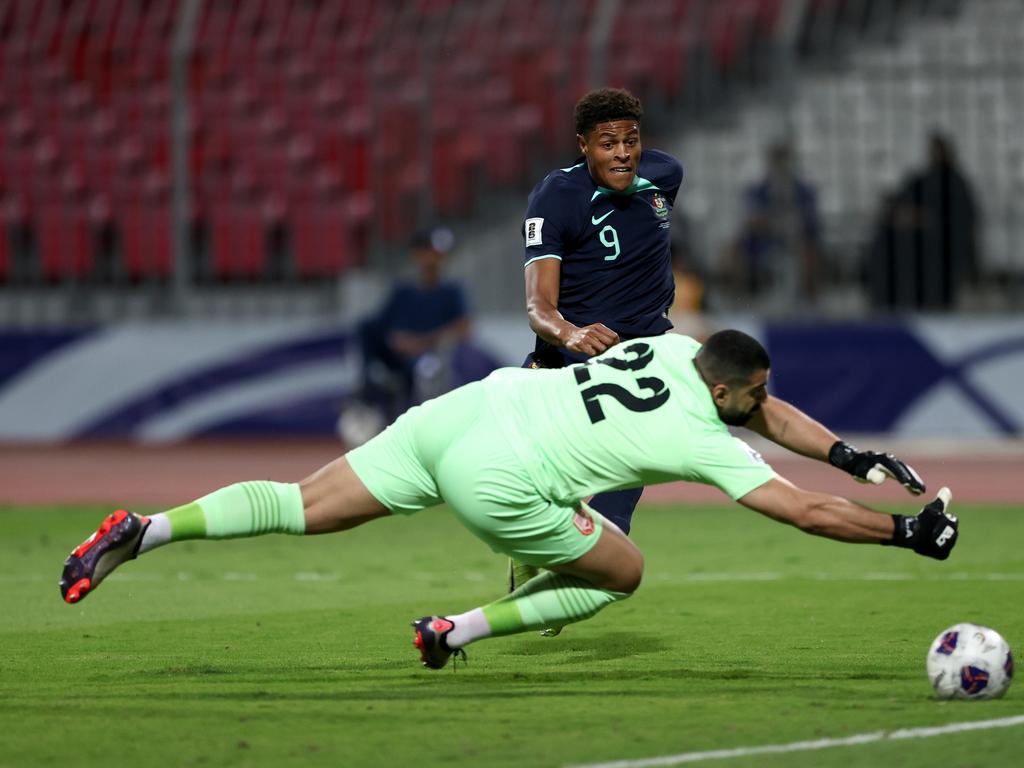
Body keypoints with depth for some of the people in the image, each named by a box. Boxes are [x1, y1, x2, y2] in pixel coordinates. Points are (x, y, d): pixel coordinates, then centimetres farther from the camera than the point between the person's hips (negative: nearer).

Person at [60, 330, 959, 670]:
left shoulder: (675, 349, 16)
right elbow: (807, 512, 0)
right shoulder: (704, 441, -3)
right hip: (497, 482, -7)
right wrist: (909, 534, 9)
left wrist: (852, 455, 29)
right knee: (622, 573, 13)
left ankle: (146, 530, -6)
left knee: (303, 508, 9)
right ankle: (463, 631, 6)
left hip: (461, 407, 7)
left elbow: (766, 412, 31)